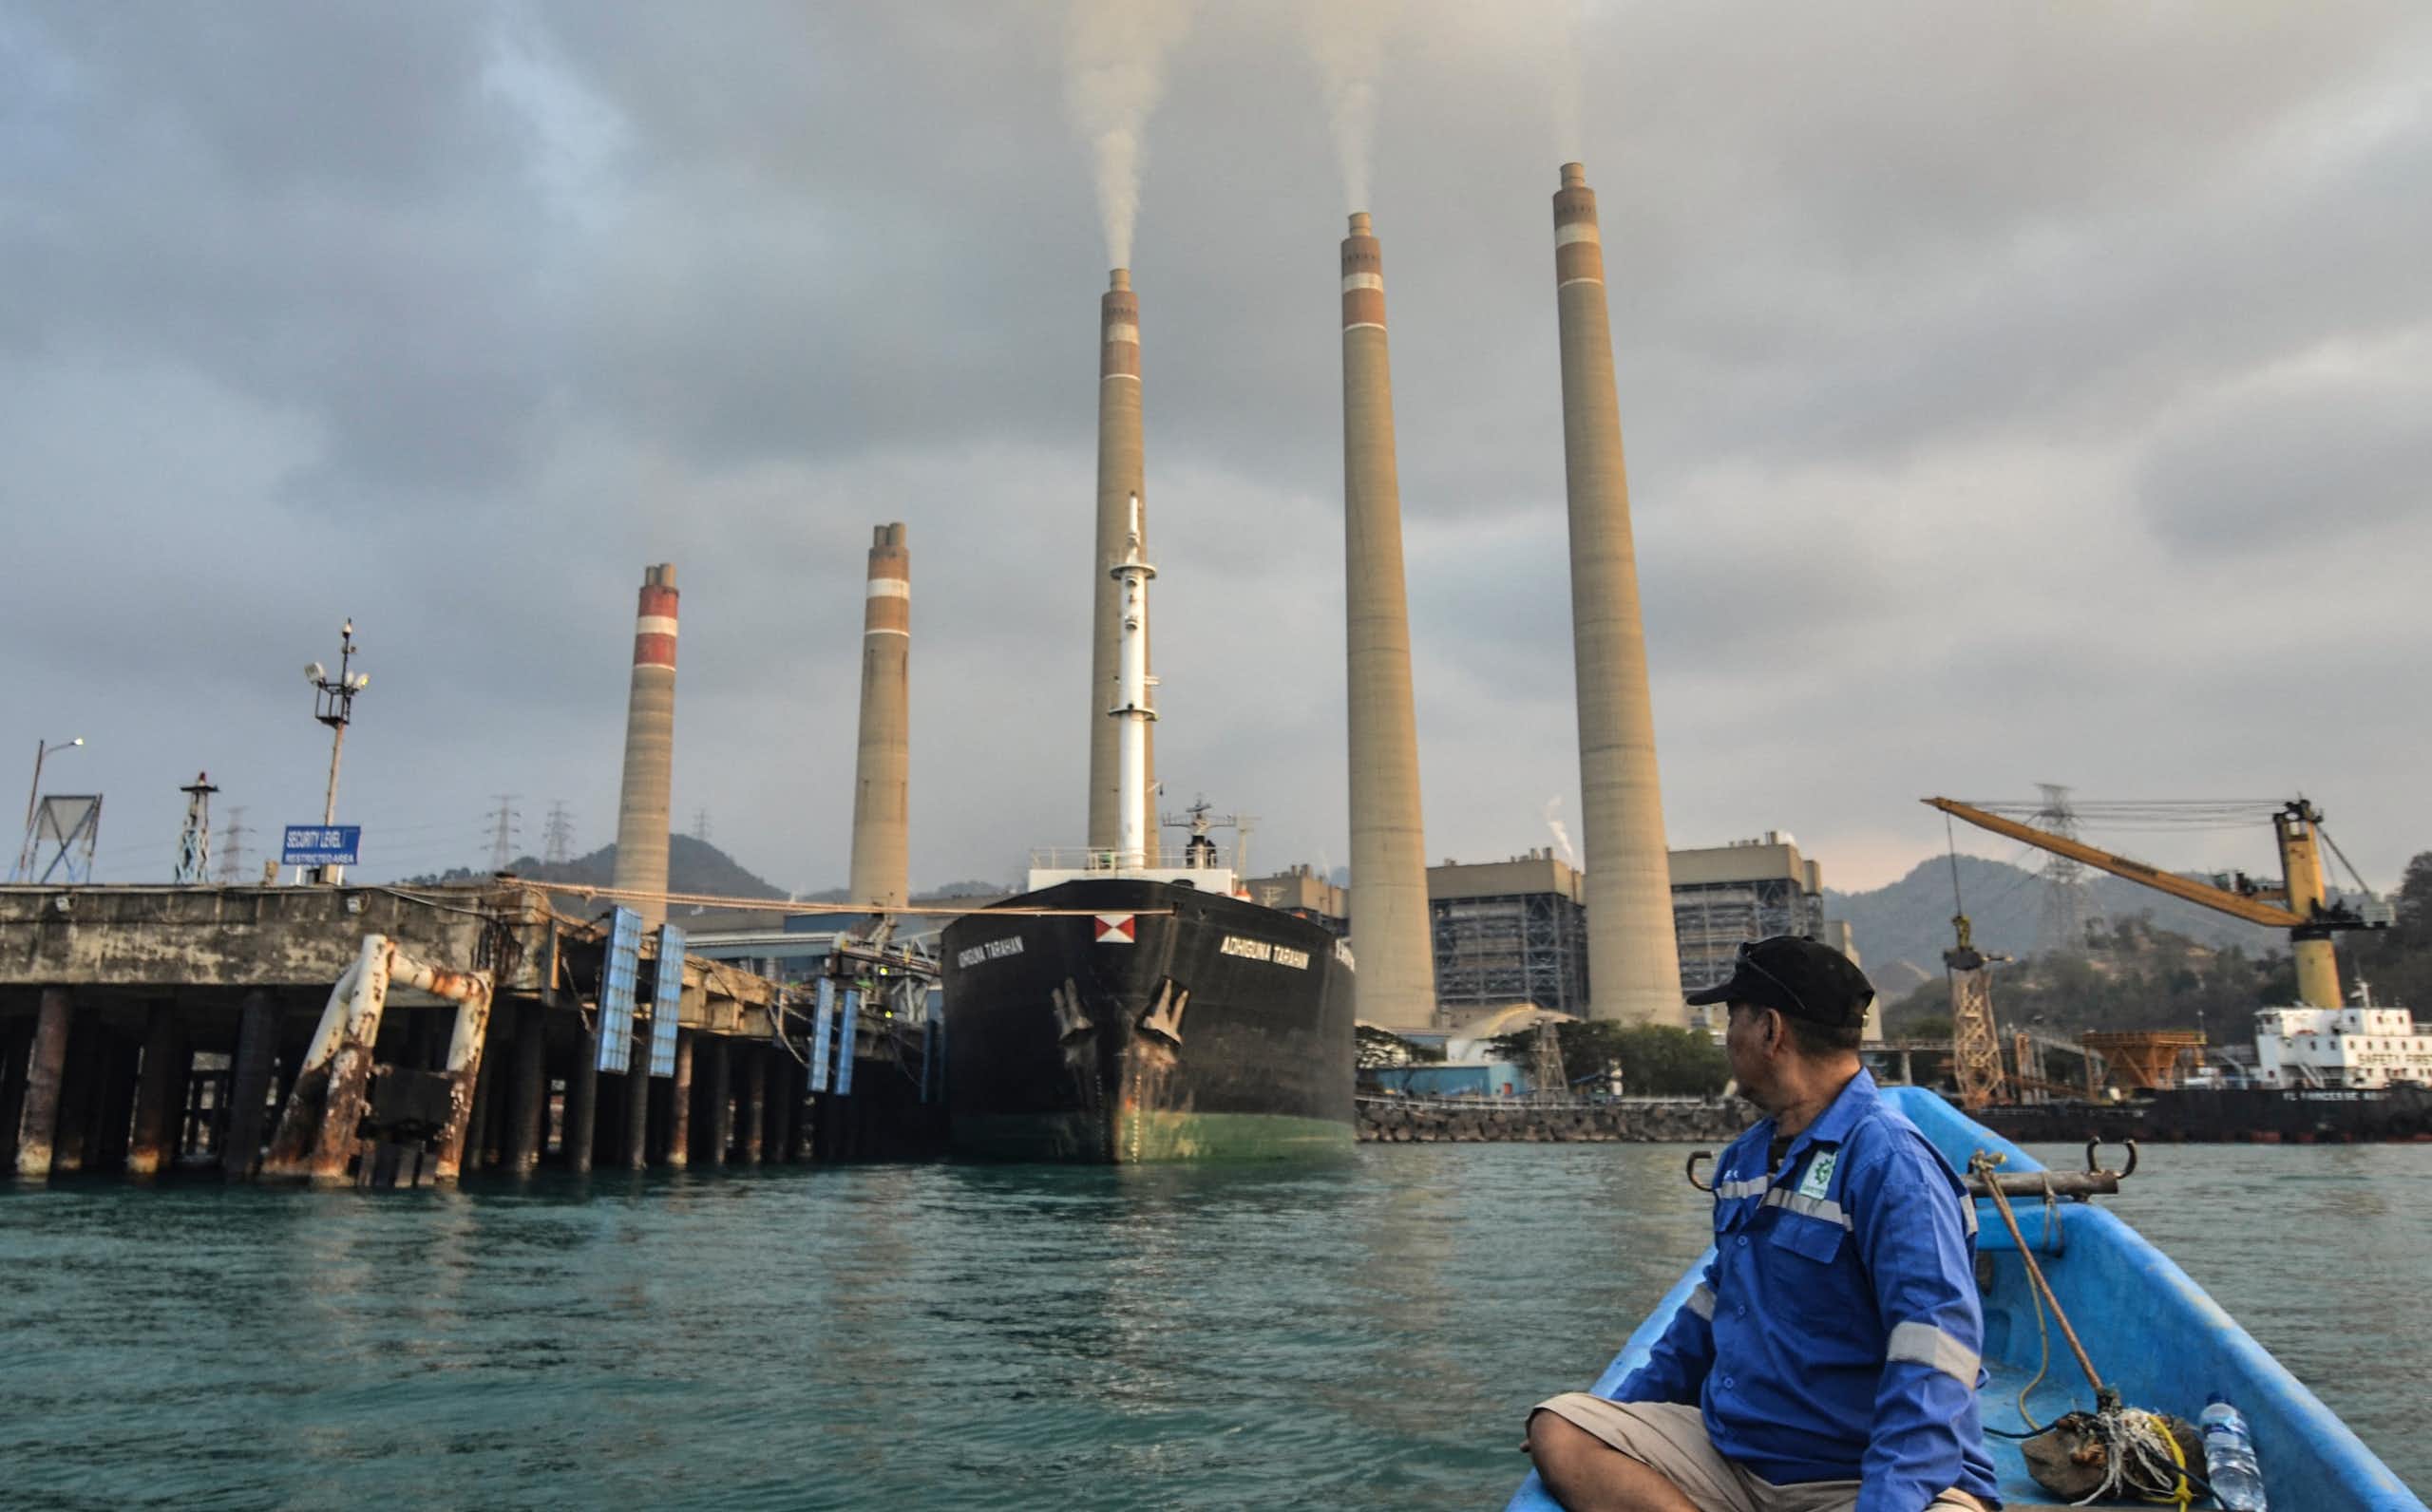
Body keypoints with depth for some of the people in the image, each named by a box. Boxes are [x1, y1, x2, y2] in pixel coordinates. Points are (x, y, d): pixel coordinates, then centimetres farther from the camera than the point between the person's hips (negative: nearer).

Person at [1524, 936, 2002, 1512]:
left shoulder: (1886, 1161, -15)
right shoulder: (1744, 1158, 13)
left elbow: (1933, 1342, -25)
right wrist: (1627, 1407, 25)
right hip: (1729, 1450, 9)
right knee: (1558, 1428, -12)